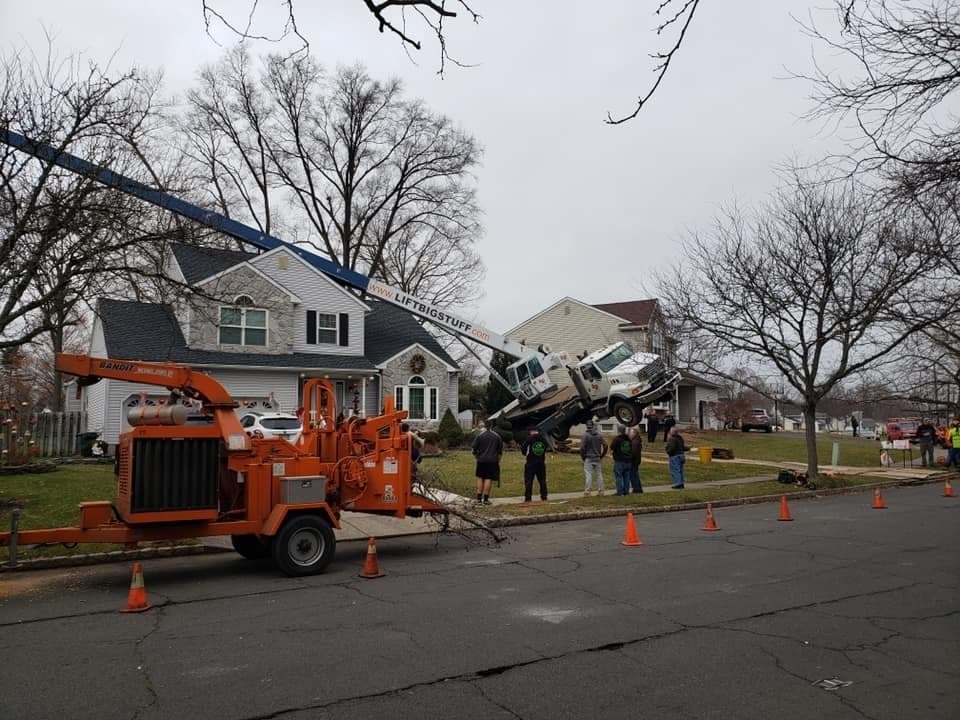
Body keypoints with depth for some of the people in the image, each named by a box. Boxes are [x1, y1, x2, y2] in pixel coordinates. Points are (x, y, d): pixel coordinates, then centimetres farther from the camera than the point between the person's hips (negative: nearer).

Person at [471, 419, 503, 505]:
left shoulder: (479, 436, -1)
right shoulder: (497, 436, 3)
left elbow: (474, 450, 2)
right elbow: (500, 451, 7)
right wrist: (498, 460, 15)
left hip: (481, 460, 0)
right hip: (492, 461, 0)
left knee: (480, 478, 11)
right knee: (489, 479, -1)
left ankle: (479, 498, 10)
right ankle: (485, 499, -2)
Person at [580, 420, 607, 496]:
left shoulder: (586, 435, -10)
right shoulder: (599, 435, 5)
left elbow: (582, 447, -13)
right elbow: (605, 446, 6)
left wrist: (583, 456, 0)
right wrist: (601, 455, 14)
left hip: (588, 458, -4)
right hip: (597, 458, 4)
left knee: (588, 475, -4)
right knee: (599, 474, 10)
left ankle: (587, 491, -7)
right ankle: (600, 491, 12)